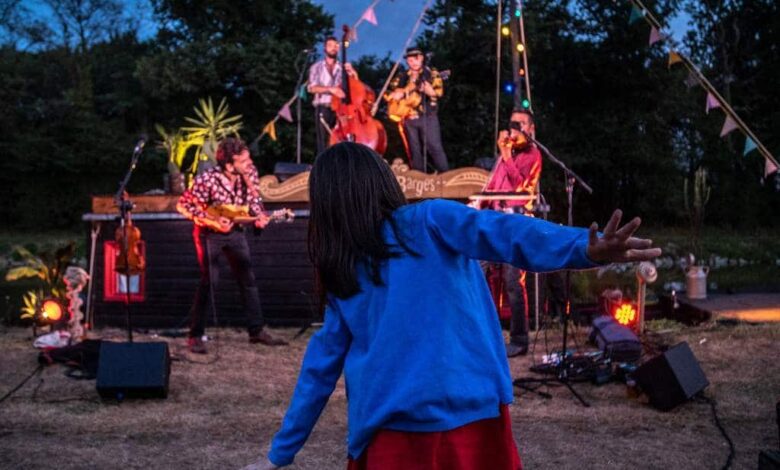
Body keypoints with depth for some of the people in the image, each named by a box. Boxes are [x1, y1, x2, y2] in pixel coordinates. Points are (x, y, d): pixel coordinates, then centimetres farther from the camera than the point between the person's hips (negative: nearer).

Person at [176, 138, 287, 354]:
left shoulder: (250, 173, -13)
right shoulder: (207, 181, -28)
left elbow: (254, 200, 4)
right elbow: (183, 205, -18)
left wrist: (260, 216, -16)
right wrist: (212, 221, -25)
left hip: (235, 230, 6)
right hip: (209, 233, -5)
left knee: (248, 279, 8)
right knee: (210, 281, -13)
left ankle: (256, 330, 19)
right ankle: (195, 336, -3)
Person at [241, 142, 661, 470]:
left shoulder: (342, 277, 12)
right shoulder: (430, 222, 3)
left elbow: (321, 366, 16)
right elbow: (503, 232, -15)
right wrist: (587, 249, -30)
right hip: (473, 419, -1)